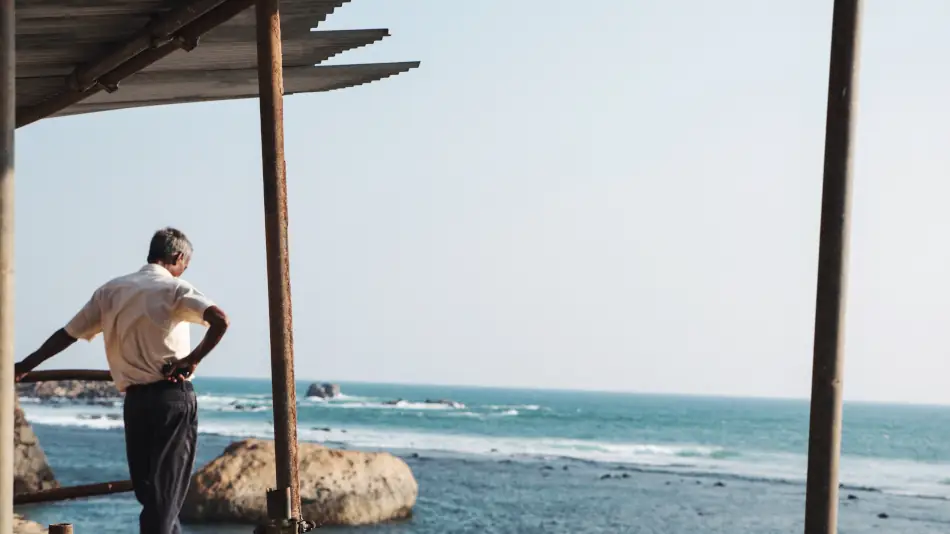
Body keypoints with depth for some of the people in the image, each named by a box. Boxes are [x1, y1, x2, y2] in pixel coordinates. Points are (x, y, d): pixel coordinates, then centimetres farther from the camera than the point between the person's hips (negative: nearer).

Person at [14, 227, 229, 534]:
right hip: (174, 396, -4)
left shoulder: (111, 290, 11)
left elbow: (67, 334, 14)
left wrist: (24, 367, 25)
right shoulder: (174, 289, -3)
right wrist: (193, 359, -10)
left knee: (149, 490, 15)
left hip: (135, 401, 4)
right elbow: (220, 320, -20)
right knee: (166, 490, -2)